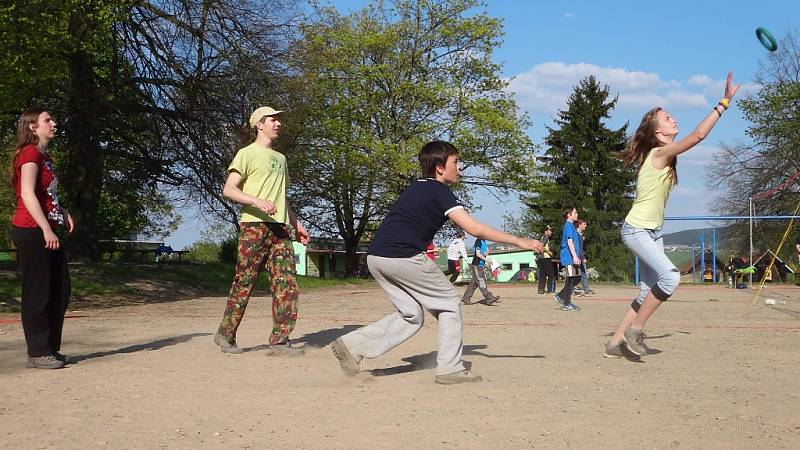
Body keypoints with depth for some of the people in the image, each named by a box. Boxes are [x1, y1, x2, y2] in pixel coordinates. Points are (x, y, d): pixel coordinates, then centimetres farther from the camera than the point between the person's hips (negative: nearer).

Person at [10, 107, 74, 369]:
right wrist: (46, 229, -24)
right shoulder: (31, 153, -9)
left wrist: (63, 213, 11)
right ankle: (38, 353, 0)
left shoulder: (43, 156, 21)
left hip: (47, 232, 10)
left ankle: (50, 348, 18)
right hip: (31, 231, -10)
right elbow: (27, 195, -19)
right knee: (38, 293, -6)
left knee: (60, 291, 10)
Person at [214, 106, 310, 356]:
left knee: (287, 285, -4)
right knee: (244, 283, -3)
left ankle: (279, 342, -4)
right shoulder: (247, 153, 1)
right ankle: (226, 335, 12)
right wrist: (257, 201, -23)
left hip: (280, 228, 7)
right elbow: (229, 189, -9)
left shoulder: (280, 158, 25)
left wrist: (297, 224, 22)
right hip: (254, 226, -6)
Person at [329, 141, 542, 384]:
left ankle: (352, 344, 7)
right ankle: (450, 368, 6)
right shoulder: (440, 191, -3)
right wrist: (519, 241, -8)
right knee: (449, 302, 7)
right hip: (403, 257, -8)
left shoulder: (416, 187, 23)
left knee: (411, 315, 16)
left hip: (376, 257, 8)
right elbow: (474, 228, -11)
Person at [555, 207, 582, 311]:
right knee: (570, 279, -6)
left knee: (576, 278, 11)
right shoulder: (568, 226, -11)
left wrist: (577, 257, 26)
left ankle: (561, 296, 16)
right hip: (569, 257, -10)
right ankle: (566, 304, -1)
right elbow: (570, 242, -20)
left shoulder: (571, 226, 19)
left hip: (572, 258, 10)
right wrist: (575, 256, -25)